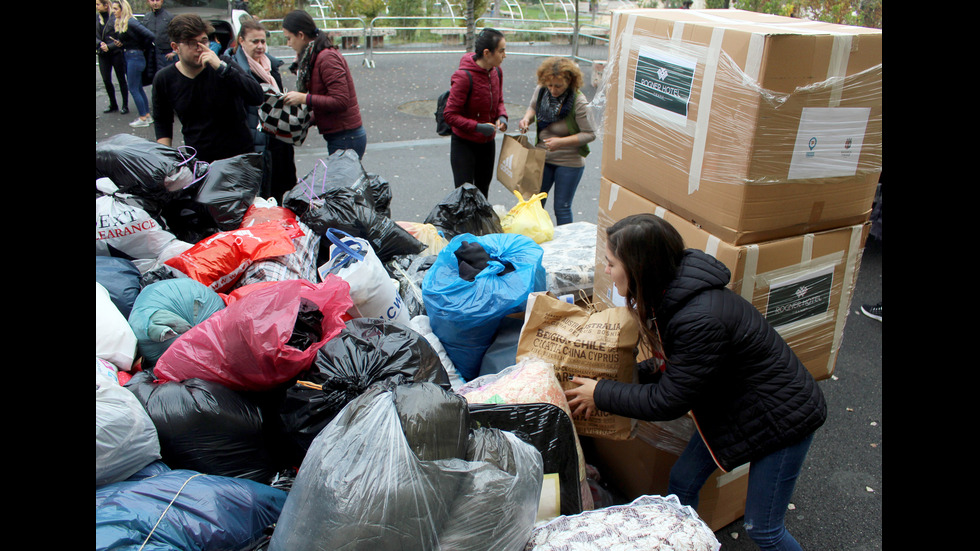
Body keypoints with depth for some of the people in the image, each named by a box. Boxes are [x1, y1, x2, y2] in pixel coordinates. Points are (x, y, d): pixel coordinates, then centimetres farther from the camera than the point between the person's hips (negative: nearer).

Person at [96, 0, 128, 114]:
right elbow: (96, 36, 6)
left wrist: (109, 47, -16)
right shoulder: (97, 17, 6)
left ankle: (125, 105, 13)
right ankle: (113, 105, 20)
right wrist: (100, 44, -13)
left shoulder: (116, 18, -10)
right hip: (103, 54, 5)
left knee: (121, 79, 4)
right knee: (106, 80, 6)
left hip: (116, 52, -5)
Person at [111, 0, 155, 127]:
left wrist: (142, 47, -9)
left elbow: (150, 36, -23)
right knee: (138, 88, 13)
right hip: (127, 57, 10)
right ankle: (147, 115, 20)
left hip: (135, 57, -10)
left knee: (133, 89, -5)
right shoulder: (118, 23, 11)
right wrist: (120, 43, -1)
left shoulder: (131, 22, -16)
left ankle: (143, 119, 2)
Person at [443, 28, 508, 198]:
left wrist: (502, 117, -7)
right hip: (464, 143, -7)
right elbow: (450, 114, -21)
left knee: (483, 191, 17)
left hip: (487, 142, 7)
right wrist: (478, 126, -28)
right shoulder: (464, 76, -23)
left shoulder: (496, 71, -1)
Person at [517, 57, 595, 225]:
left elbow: (590, 134, -15)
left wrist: (561, 142, -26)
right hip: (542, 158, 5)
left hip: (569, 162, -5)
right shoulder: (541, 90, -7)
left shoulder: (579, 102, -21)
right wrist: (527, 118, -8)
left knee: (562, 208, 3)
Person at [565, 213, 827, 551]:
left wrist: (600, 394, -15)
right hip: (731, 406, 8)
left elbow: (667, 402, -25)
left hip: (782, 418, -8)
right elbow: (675, 365, 6)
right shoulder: (674, 293, -9)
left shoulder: (700, 320, -37)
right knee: (681, 482, 13)